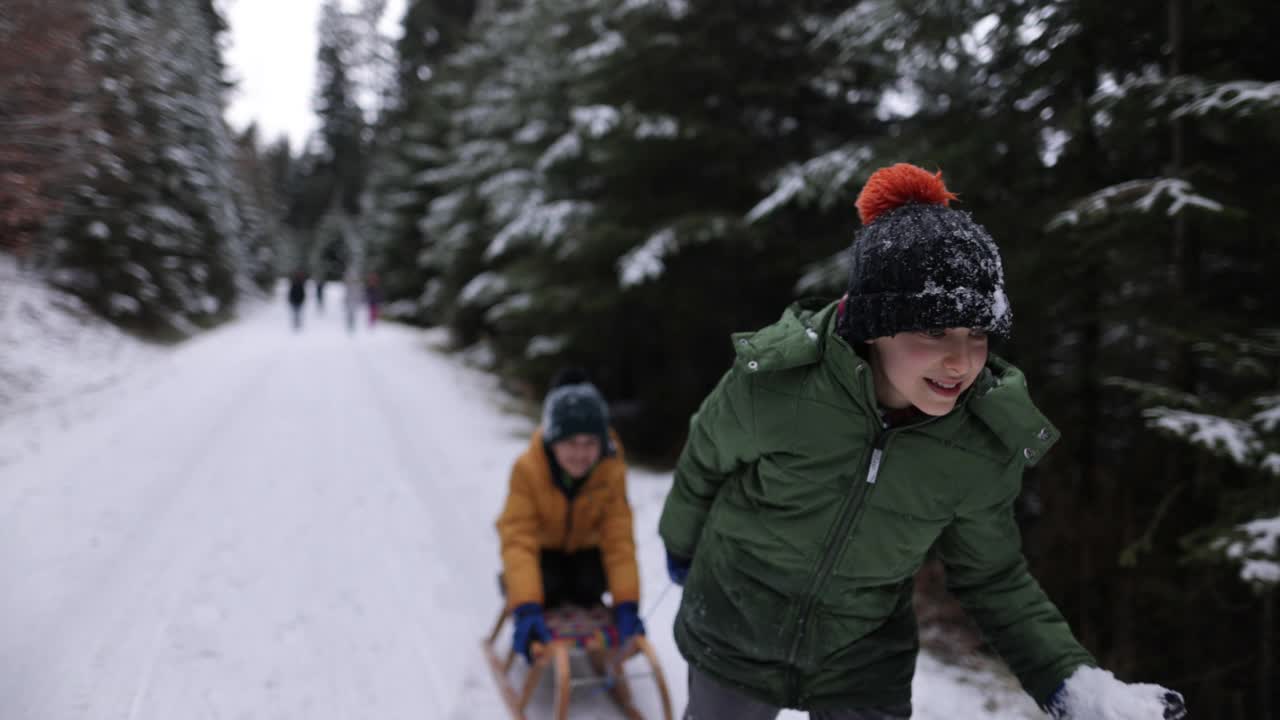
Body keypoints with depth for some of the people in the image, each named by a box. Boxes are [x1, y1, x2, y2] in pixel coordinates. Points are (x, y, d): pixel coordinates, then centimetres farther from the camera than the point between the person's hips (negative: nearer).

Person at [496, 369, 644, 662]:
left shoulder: (612, 472, -27)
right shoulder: (527, 469, -34)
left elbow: (619, 541, -29)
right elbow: (518, 541, -39)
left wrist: (627, 605, -39)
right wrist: (526, 608, -51)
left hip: (584, 549, 2)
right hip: (541, 549, -2)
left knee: (589, 585, -26)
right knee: (547, 583, -30)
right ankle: (537, 648, 4)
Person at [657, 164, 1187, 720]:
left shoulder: (989, 445, -21)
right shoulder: (773, 382, -28)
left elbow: (992, 576, -4)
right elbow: (704, 461, -7)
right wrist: (680, 547, 10)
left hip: (865, 669, 1)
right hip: (733, 640, -1)